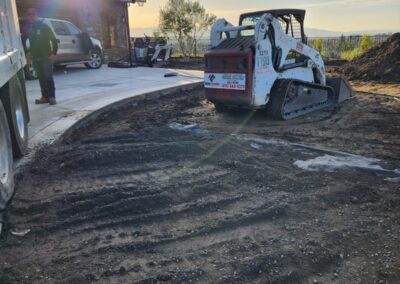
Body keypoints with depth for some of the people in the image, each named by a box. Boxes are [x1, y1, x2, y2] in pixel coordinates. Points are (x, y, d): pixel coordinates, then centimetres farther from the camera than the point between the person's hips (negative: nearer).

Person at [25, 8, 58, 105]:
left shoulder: (44, 27, -4)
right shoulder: (28, 28, 8)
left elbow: (54, 40, -7)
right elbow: (23, 40, 22)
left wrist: (54, 53, -14)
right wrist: (28, 52, 15)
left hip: (46, 56, -5)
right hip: (35, 57, 5)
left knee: (48, 77, -7)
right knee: (41, 78, 6)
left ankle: (52, 97, -4)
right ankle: (45, 97, 11)